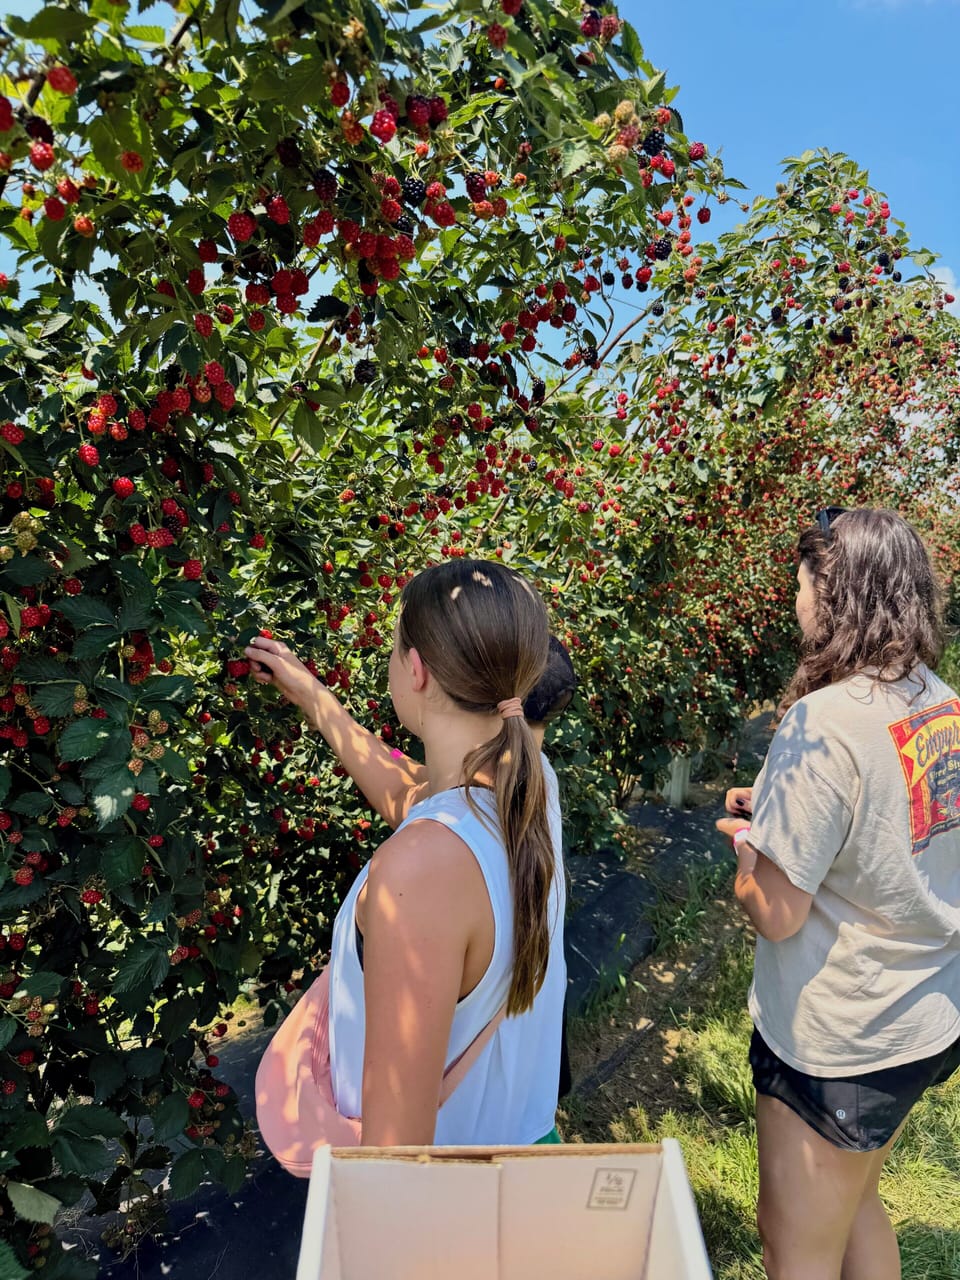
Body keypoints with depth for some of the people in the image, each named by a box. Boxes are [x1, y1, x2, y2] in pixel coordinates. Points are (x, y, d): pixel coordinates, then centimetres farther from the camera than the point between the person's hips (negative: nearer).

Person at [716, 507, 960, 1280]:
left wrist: (747, 841, -5)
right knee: (856, 1204, 30)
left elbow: (777, 913, -23)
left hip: (836, 1044, -8)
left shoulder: (826, 722, -28)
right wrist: (782, 818, 8)